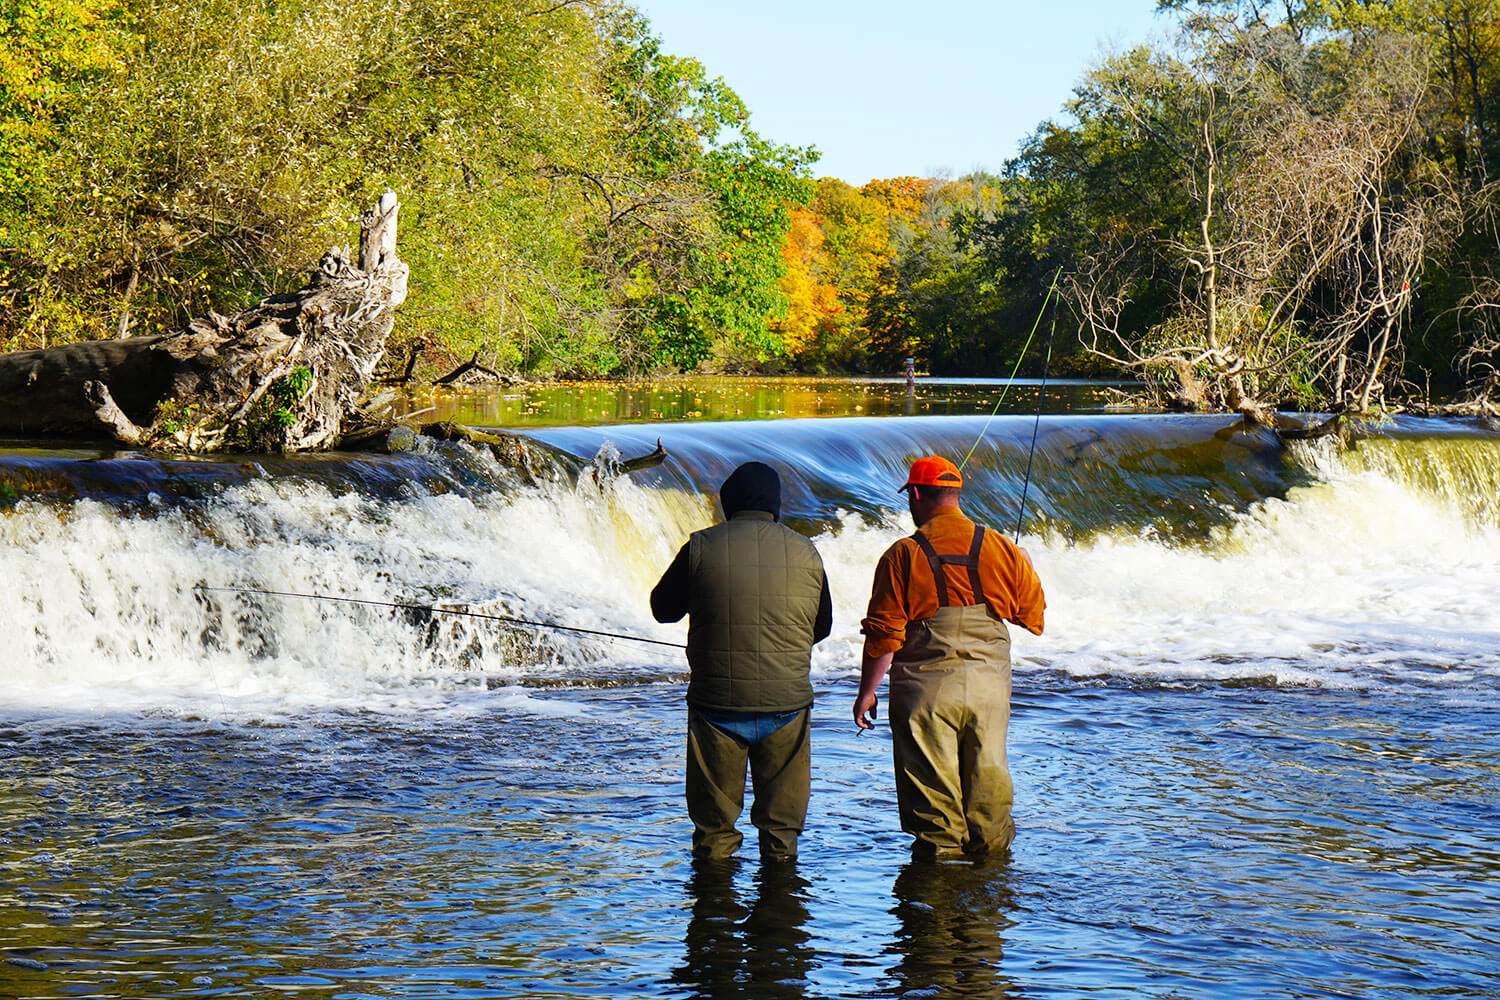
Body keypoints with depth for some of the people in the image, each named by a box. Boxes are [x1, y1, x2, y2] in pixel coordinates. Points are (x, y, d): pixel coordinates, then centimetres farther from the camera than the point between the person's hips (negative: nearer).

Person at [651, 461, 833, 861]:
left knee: (713, 819, 9)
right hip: (787, 704, 1)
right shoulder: (804, 552, 2)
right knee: (782, 819, 12)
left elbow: (663, 609, 7)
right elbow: (822, 626, 13)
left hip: (717, 706, -1)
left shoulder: (702, 547, -4)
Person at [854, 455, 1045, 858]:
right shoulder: (1000, 548, 3)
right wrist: (1025, 566, 31)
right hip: (989, 682, 3)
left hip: (925, 686, -3)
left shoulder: (902, 556, -6)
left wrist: (867, 692, 2)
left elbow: (883, 634, -7)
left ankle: (940, 843, 10)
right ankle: (990, 843, 23)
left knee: (930, 776, 6)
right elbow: (1034, 616, 12)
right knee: (987, 770, 15)